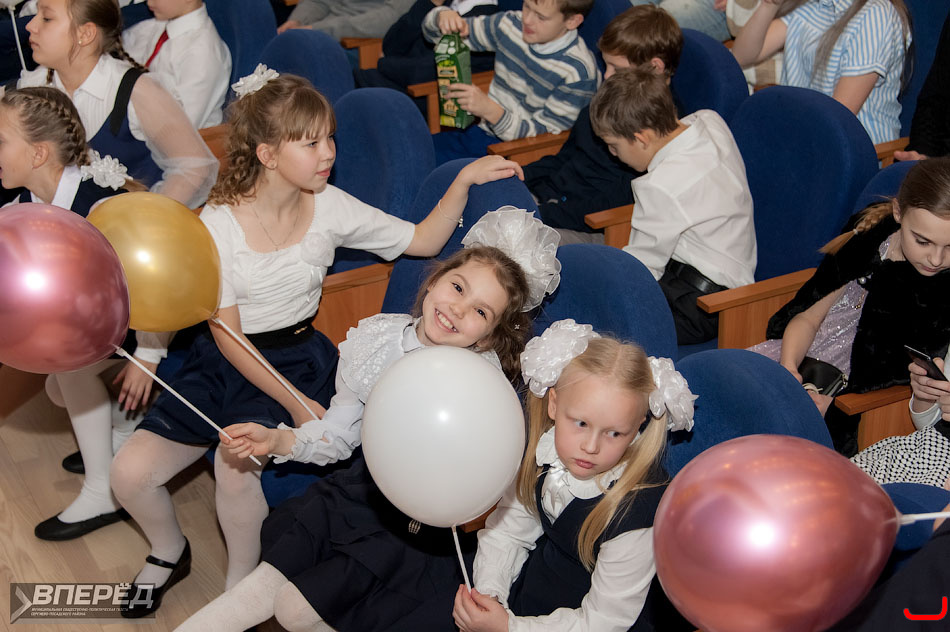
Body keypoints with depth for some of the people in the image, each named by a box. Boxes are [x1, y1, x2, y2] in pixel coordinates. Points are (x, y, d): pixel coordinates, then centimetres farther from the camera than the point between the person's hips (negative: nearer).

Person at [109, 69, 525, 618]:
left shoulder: (330, 207, -4)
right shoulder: (219, 223, -12)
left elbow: (424, 241, 4)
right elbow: (227, 334, -11)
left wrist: (465, 180, -11)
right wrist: (293, 401, -18)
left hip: (299, 358, 0)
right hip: (226, 361, 1)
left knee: (235, 460, -29)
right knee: (130, 474, -9)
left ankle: (242, 585, -1)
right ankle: (170, 553, 25)